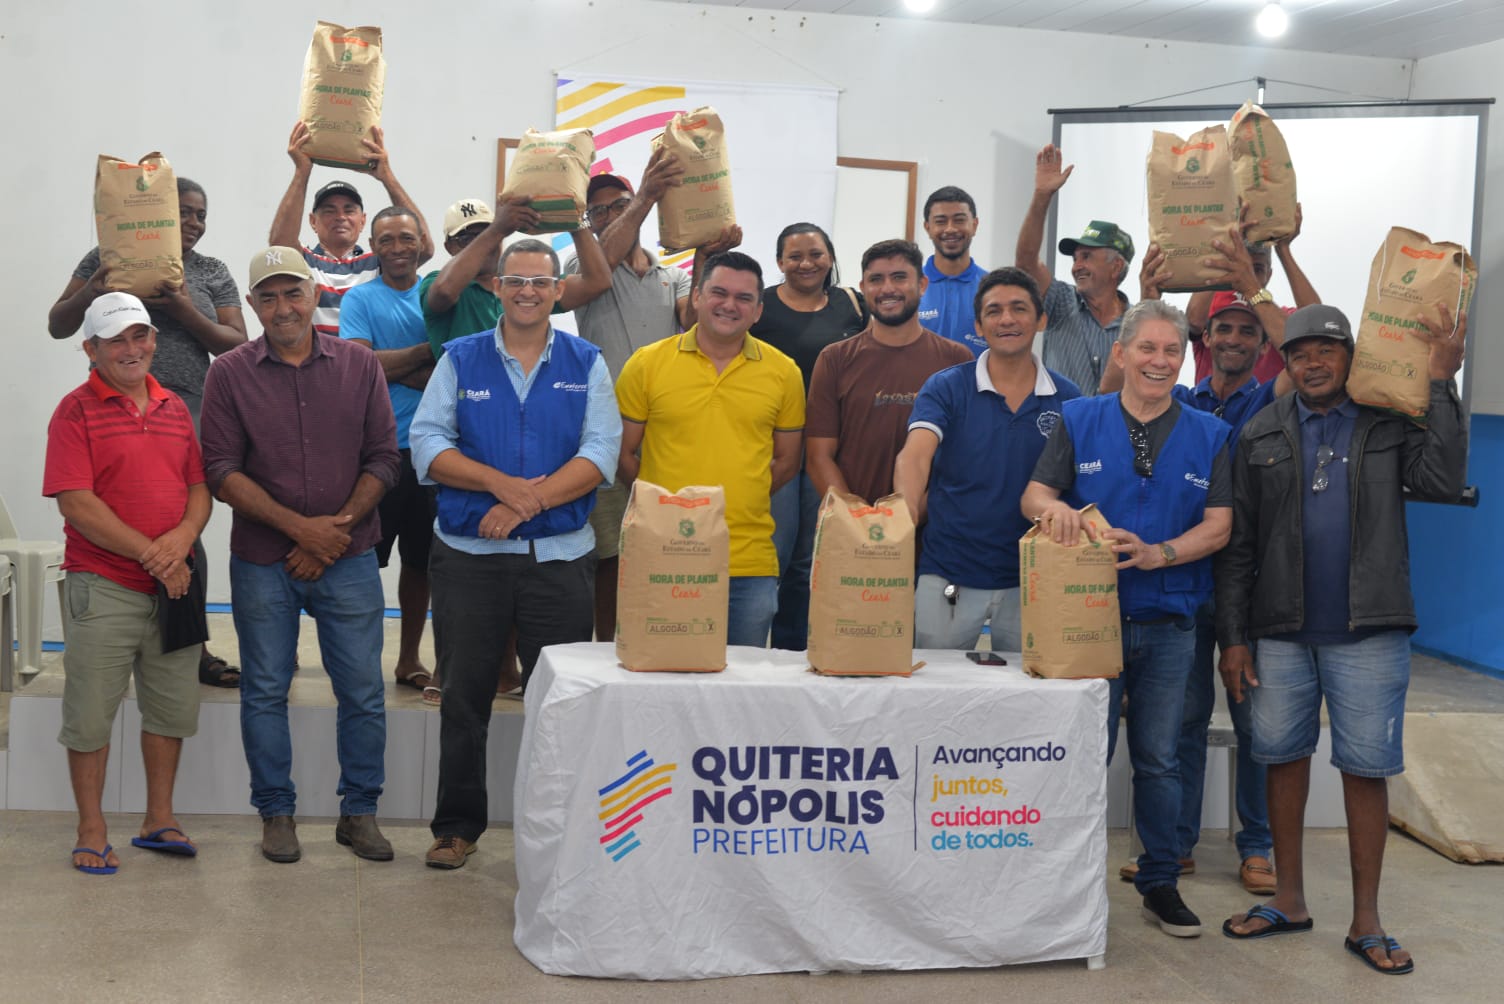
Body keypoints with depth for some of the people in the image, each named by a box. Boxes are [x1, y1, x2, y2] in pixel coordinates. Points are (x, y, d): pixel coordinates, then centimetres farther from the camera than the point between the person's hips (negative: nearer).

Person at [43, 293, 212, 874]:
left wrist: (184, 535, -10)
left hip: (174, 584, 5)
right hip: (103, 586, -5)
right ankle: (91, 830, 16)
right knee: (91, 714, 3)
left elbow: (200, 487, 12)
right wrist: (152, 554, -16)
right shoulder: (76, 412, -6)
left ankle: (158, 820, 26)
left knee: (173, 708, 12)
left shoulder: (174, 408, 12)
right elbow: (76, 504, -14)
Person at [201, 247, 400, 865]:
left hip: (348, 559, 1)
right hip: (262, 563, 0)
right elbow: (221, 470, -6)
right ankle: (276, 813, 22)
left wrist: (338, 528, -10)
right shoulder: (229, 375, 0)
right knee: (265, 692, 8)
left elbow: (383, 459, 2)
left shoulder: (359, 367, 4)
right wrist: (299, 526, -14)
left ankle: (359, 811, 18)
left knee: (363, 692, 4)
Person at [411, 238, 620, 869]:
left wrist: (528, 503, -16)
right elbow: (427, 446, -2)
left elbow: (600, 454, -5)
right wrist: (502, 483, -16)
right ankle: (457, 826, 20)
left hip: (559, 556, 0)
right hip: (468, 556, 1)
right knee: (464, 695, 7)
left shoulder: (586, 364, 6)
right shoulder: (460, 360, 7)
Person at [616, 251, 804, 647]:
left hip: (752, 564, 1)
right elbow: (623, 455, 7)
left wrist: (739, 504, 6)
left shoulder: (783, 372, 5)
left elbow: (786, 462, 13)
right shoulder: (646, 364, 2)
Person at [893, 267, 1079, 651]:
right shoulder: (945, 388, -4)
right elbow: (914, 458, -19)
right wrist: (905, 518, -36)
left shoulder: (1067, 398, 2)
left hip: (1029, 579, 1)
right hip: (948, 576, -1)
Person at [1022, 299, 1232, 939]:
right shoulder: (1079, 421, 5)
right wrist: (1055, 508, -27)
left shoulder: (1208, 436, 8)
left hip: (1169, 624, 2)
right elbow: (1034, 495, -3)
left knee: (1158, 760, 10)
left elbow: (1218, 525, 0)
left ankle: (1160, 884, 23)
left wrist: (1158, 554, -18)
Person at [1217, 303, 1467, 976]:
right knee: (1284, 757, 9)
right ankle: (1289, 901, 23)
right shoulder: (1261, 435, 6)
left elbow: (1443, 482, -15)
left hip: (1367, 632, -2)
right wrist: (1232, 636, 0)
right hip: (1280, 630, 2)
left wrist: (1440, 384, -14)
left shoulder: (1390, 425, 4)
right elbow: (1237, 544, 4)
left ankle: (1366, 923, 11)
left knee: (1366, 769, 2)